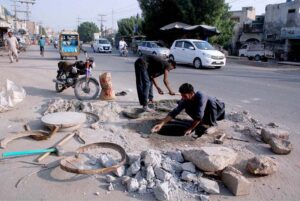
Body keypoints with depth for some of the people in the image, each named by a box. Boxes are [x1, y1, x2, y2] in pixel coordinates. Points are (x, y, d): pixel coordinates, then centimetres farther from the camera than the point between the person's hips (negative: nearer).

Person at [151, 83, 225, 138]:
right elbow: (174, 112, -24)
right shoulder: (185, 100, -20)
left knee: (210, 101, -36)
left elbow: (199, 116, -40)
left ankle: (211, 123, -14)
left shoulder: (200, 97, -38)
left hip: (217, 109, -6)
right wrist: (161, 124, -33)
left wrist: (190, 129, -35)